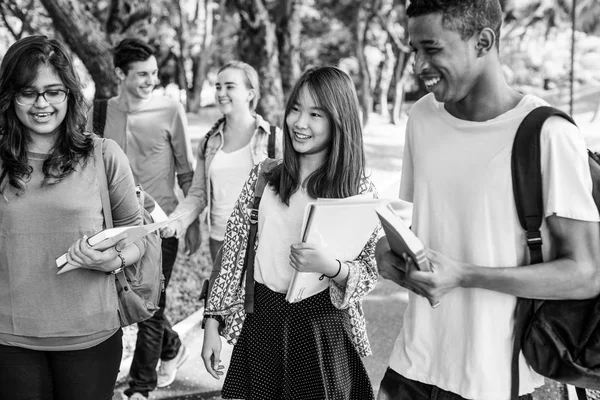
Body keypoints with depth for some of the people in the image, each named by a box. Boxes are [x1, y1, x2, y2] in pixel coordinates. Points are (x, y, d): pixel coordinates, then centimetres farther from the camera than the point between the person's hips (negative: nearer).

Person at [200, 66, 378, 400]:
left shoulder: (358, 189, -6)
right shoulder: (263, 176, 1)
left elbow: (370, 273, -5)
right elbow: (233, 253, 5)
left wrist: (331, 267, -25)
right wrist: (213, 322, 2)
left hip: (322, 327, -2)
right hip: (260, 323, 2)